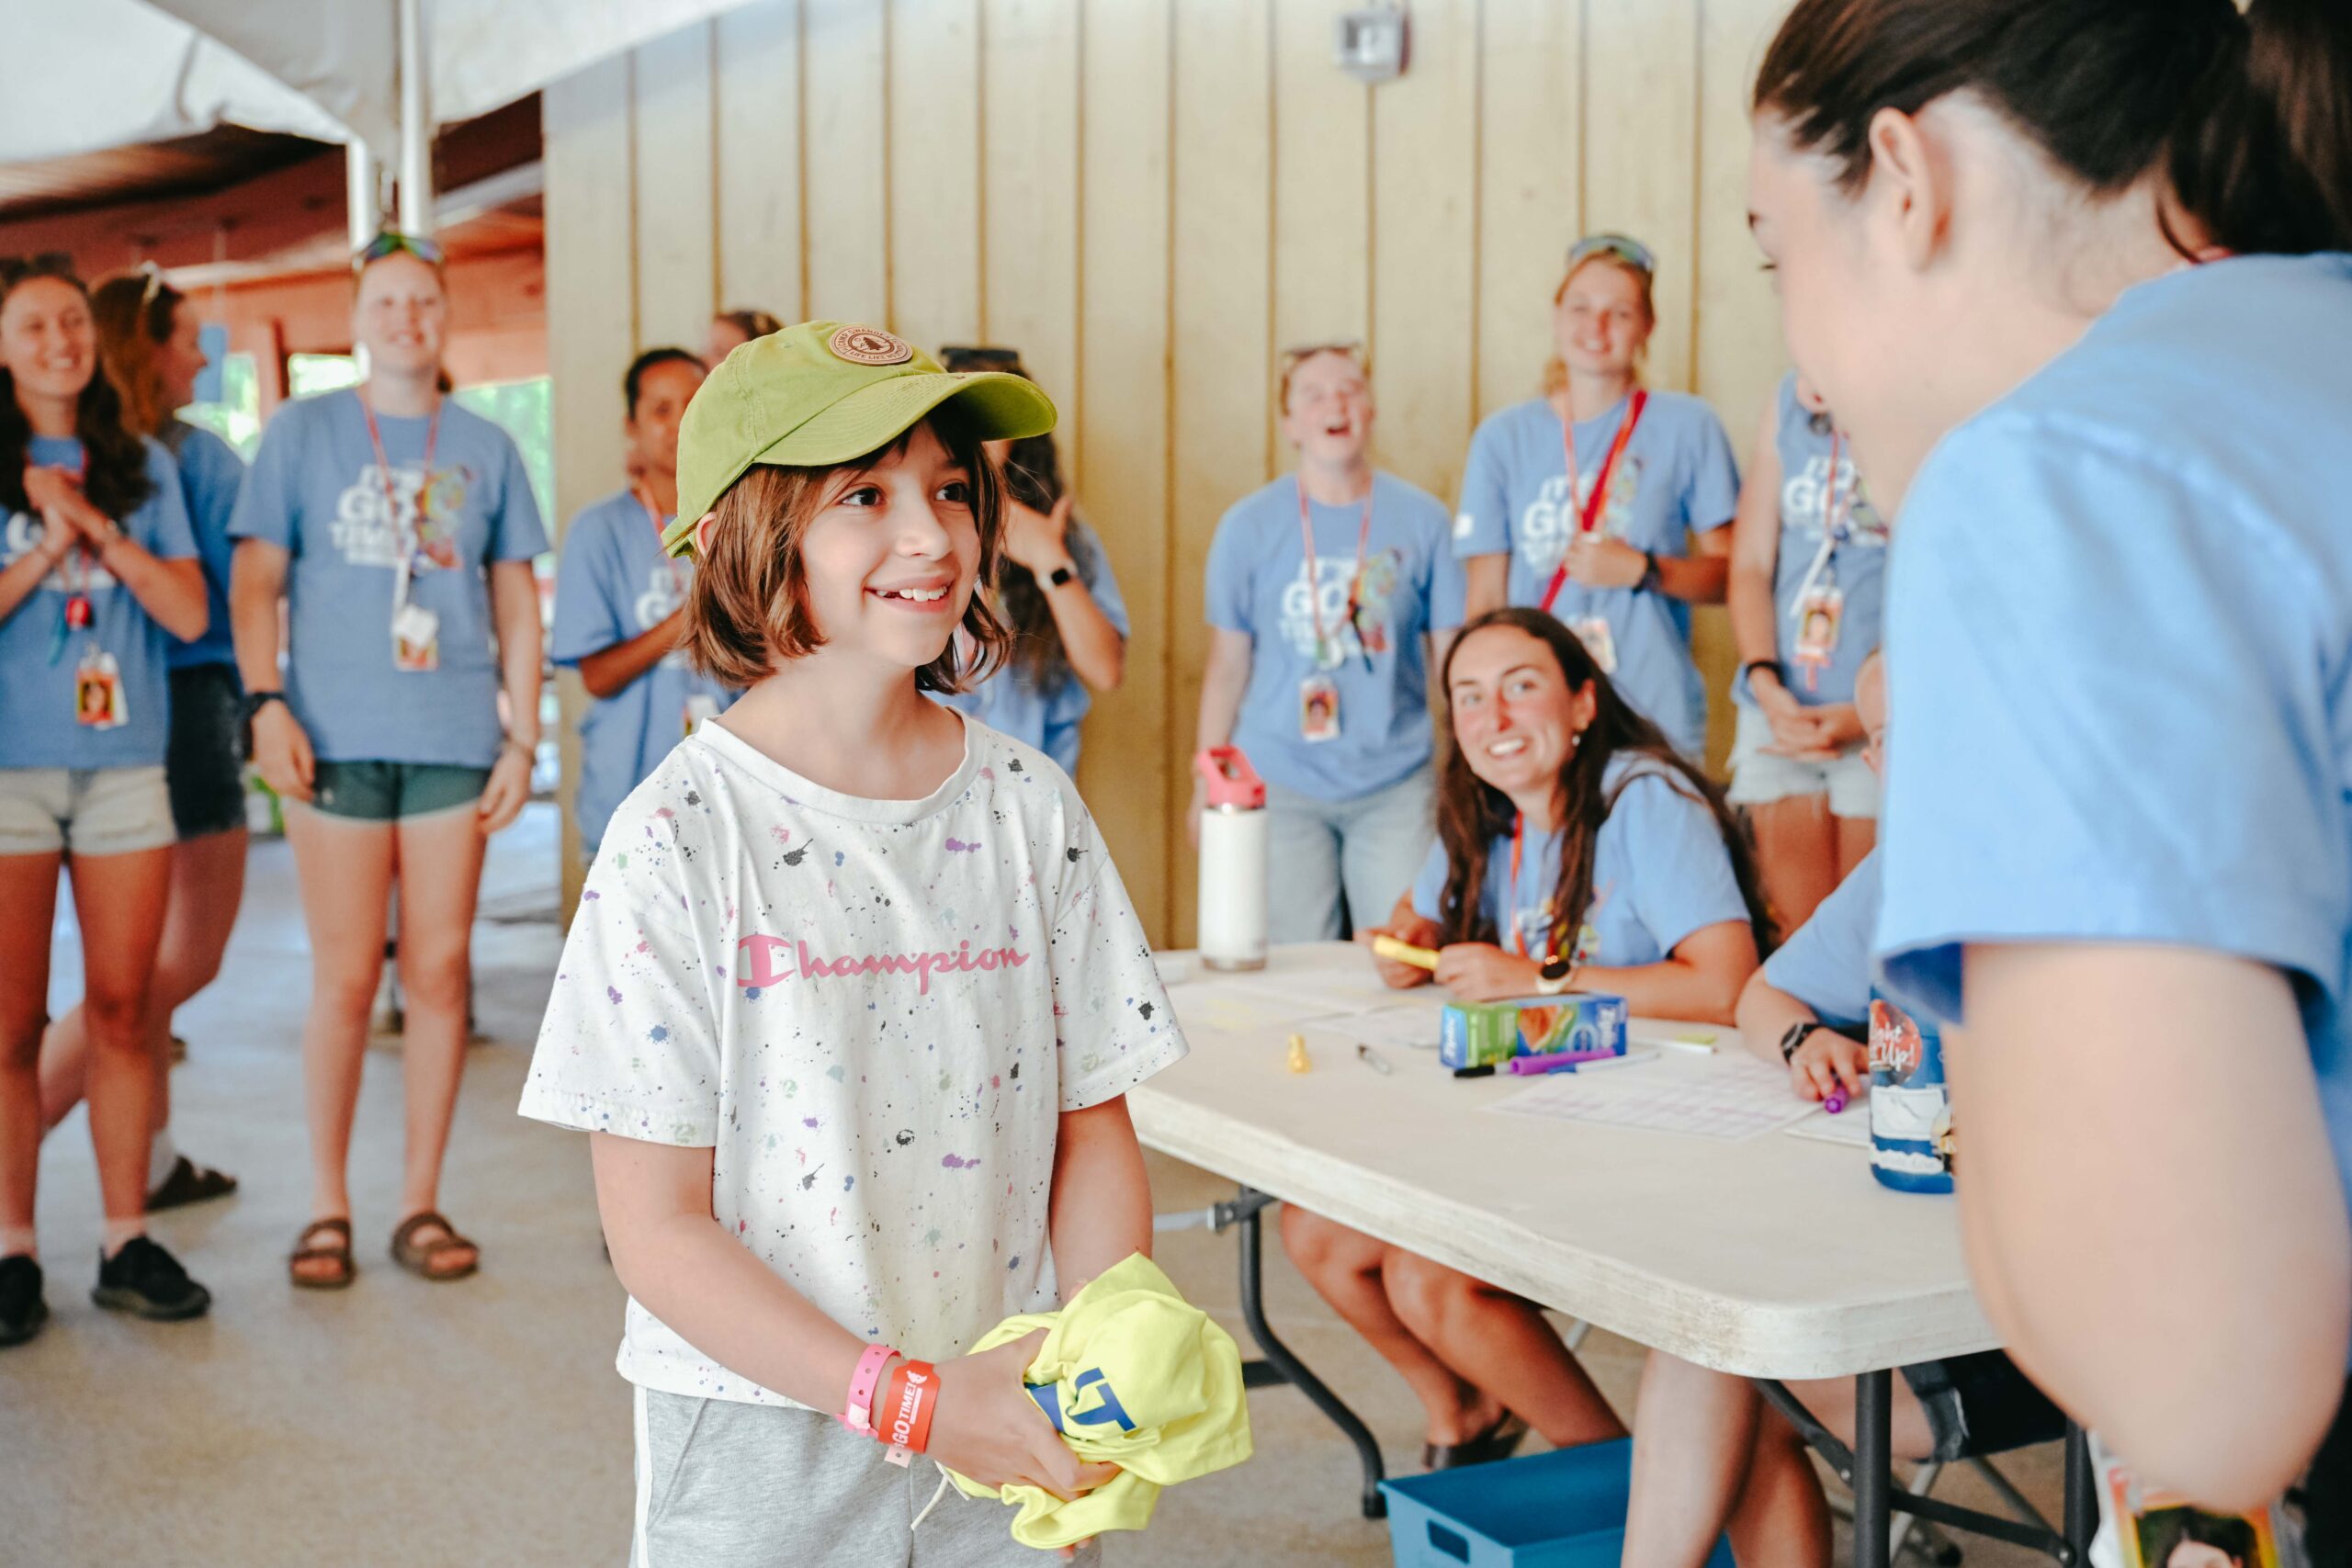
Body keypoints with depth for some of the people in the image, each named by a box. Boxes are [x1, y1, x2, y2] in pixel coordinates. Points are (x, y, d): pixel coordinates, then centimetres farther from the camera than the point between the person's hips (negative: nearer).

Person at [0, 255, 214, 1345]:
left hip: (125, 764, 2)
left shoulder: (143, 468, 11)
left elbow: (189, 612, 2)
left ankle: (127, 1243, 10)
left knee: (122, 1009, 4)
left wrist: (98, 526, -5)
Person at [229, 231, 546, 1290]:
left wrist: (522, 736, 5)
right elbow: (254, 585, 3)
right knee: (345, 977, 0)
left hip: (454, 741, 2)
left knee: (439, 970, 3)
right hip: (336, 740, -2)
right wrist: (267, 704, -10)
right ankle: (327, 1205, 13)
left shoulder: (484, 448, 12)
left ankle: (420, 1203, 13)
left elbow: (516, 605, 12)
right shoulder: (302, 432, 6)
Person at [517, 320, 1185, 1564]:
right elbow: (657, 1229, -13)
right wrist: (911, 1397, -19)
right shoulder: (680, 837, -13)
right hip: (763, 1453, -3)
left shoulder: (1029, 807, -1)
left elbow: (1091, 1130, 3)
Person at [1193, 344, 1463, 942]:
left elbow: (1450, 657, 7)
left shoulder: (1421, 520, 2)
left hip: (1398, 784, 1)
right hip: (1281, 786, 0)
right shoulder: (1247, 526, 1)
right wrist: (1207, 787, 7)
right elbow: (1227, 667, 5)